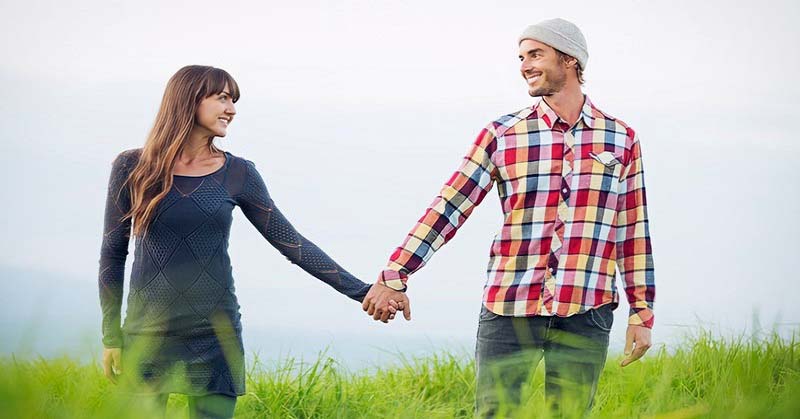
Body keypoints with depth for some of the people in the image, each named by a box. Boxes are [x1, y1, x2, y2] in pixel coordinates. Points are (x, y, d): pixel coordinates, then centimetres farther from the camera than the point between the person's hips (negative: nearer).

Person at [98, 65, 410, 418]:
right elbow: (112, 254, 6)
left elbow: (291, 244, 6)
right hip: (148, 333, -1)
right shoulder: (132, 167, 1)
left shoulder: (238, 174, 4)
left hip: (215, 333, 1)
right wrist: (110, 337, 2)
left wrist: (361, 291, 2)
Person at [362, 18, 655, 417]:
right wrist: (394, 275, -3)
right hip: (508, 311, 0)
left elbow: (632, 232, 11)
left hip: (585, 317, 1)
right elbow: (449, 207, 3)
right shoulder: (502, 135, 6)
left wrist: (642, 311, 9)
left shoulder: (621, 140, 9)